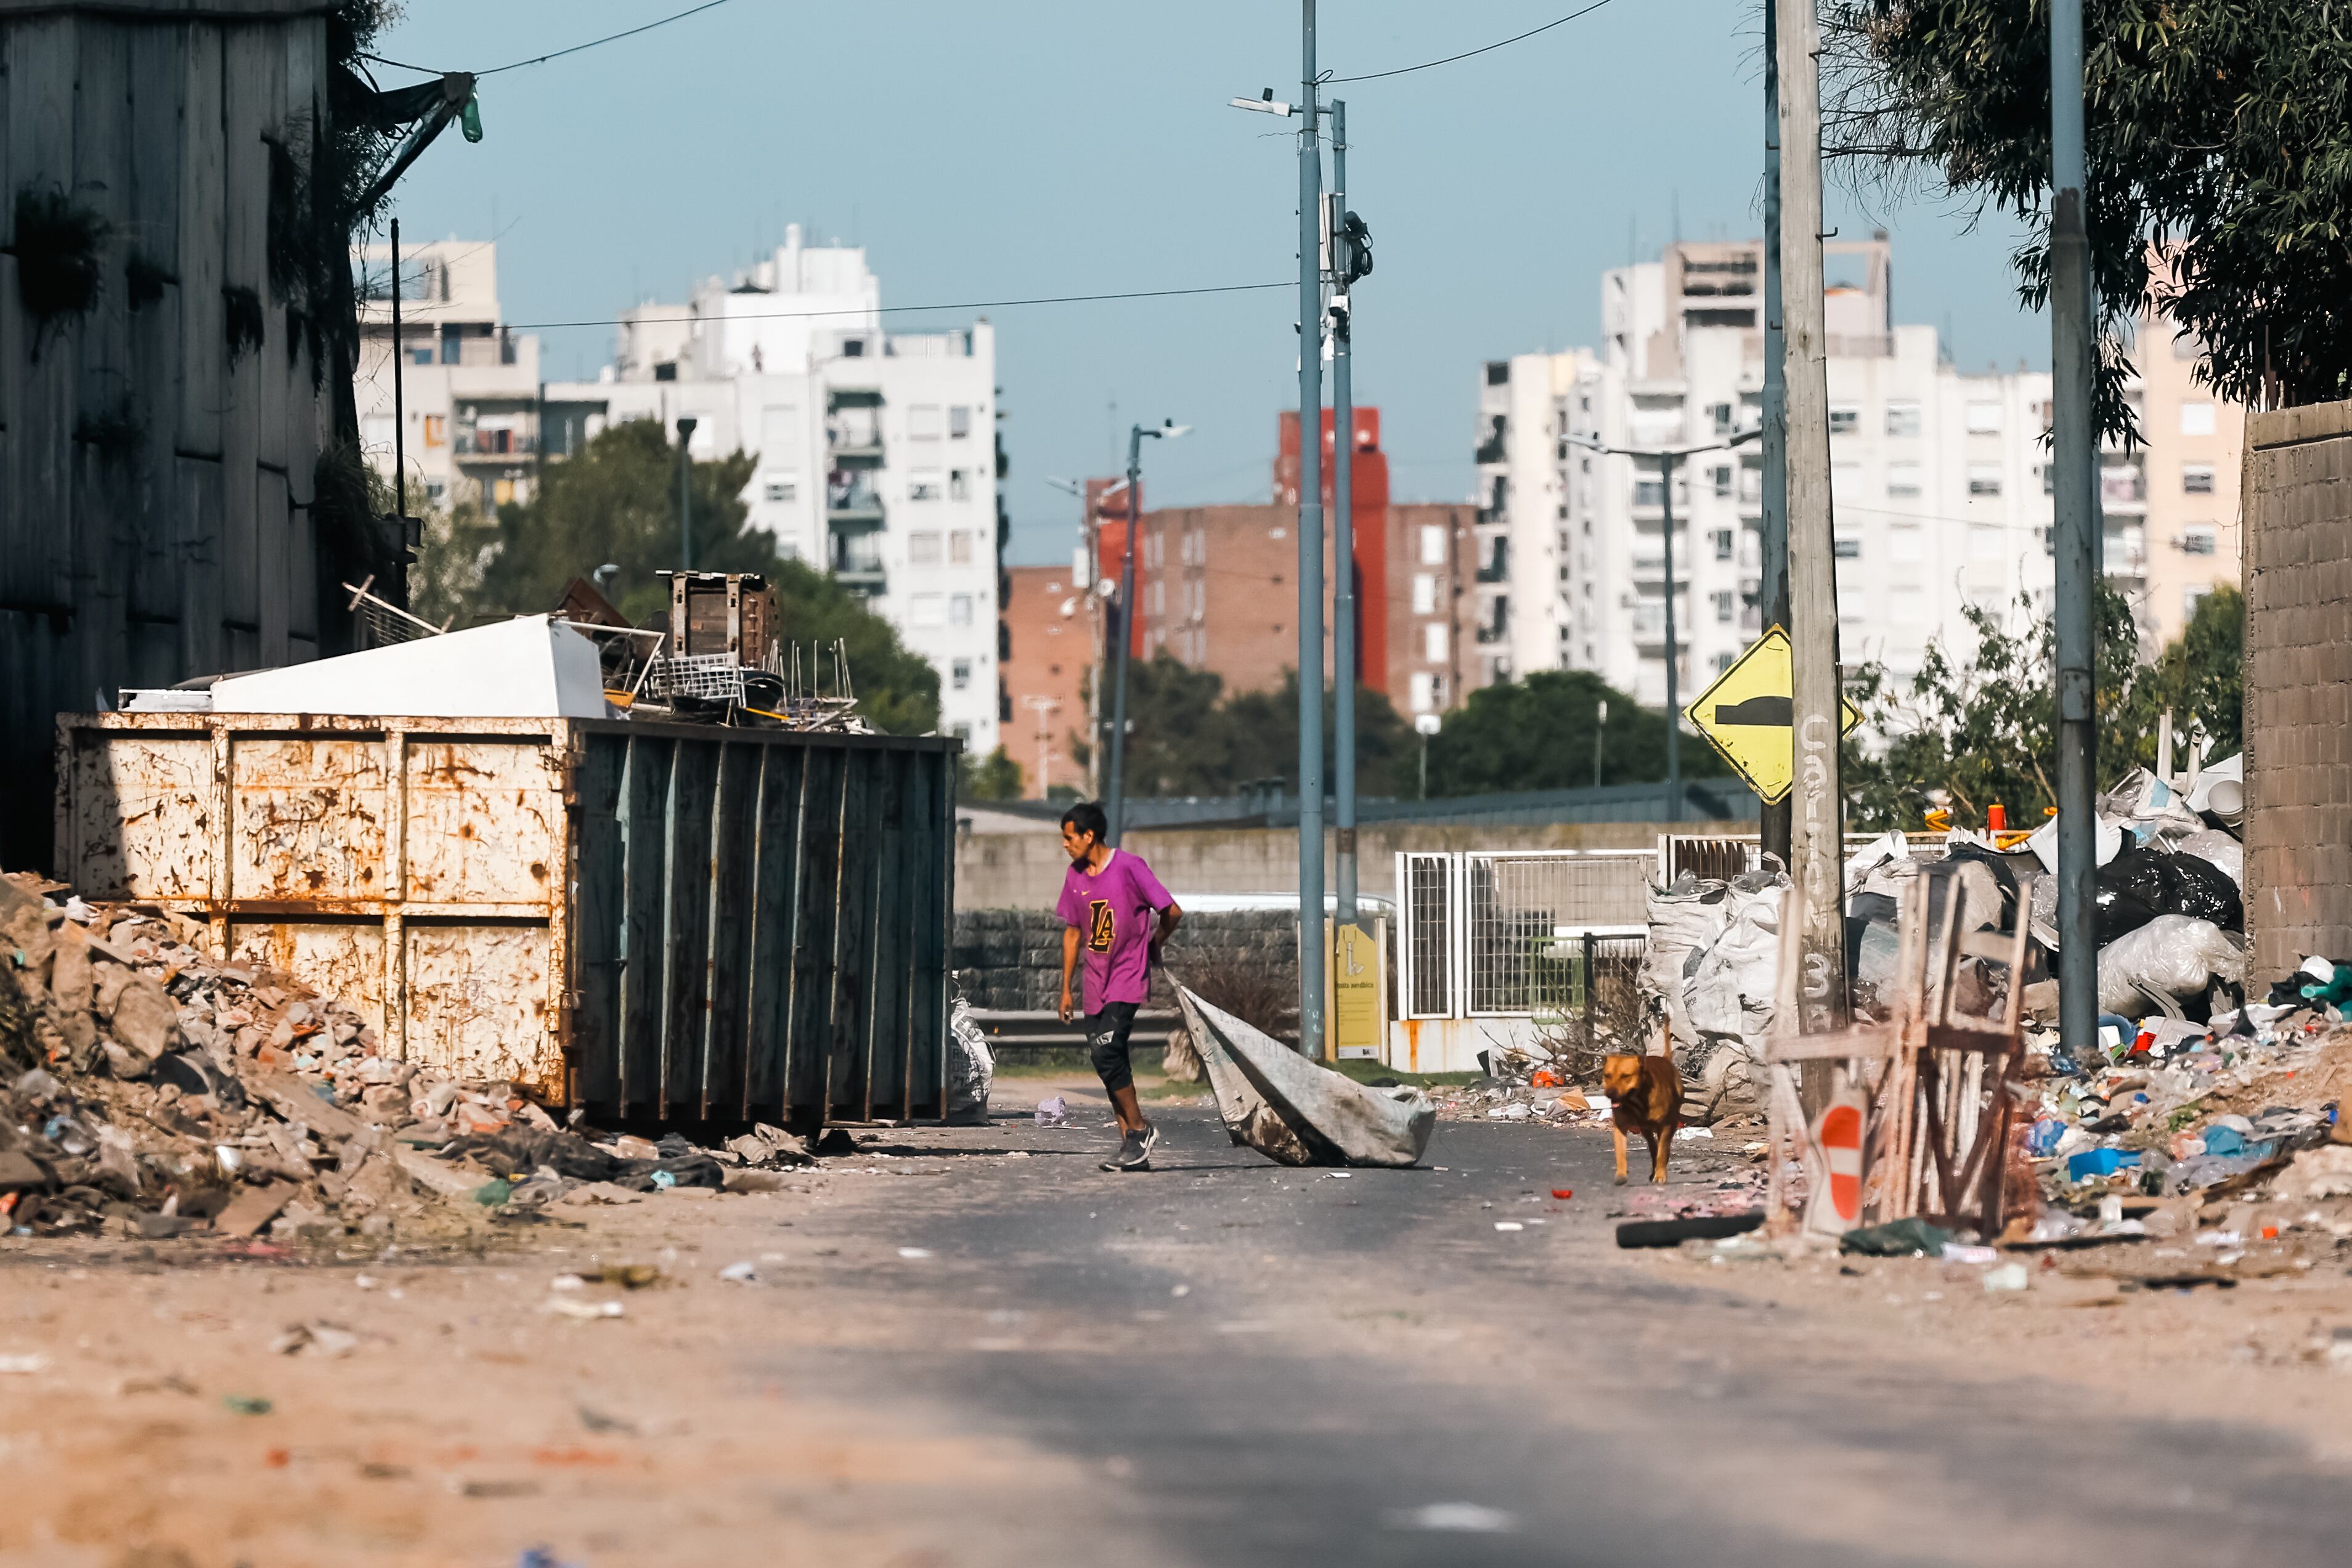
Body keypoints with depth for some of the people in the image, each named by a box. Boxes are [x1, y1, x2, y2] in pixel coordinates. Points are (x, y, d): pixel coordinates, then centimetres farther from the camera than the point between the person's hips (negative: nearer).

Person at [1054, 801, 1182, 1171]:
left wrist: (1151, 946, 9)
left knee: (1105, 1051, -20)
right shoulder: (1075, 876, 8)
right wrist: (1066, 989, 16)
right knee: (1107, 1061, 2)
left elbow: (1172, 913, -7)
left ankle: (1140, 1129, -5)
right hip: (1096, 984, 7)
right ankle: (1133, 1147, 7)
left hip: (1128, 980, -7)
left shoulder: (1129, 867, -12)